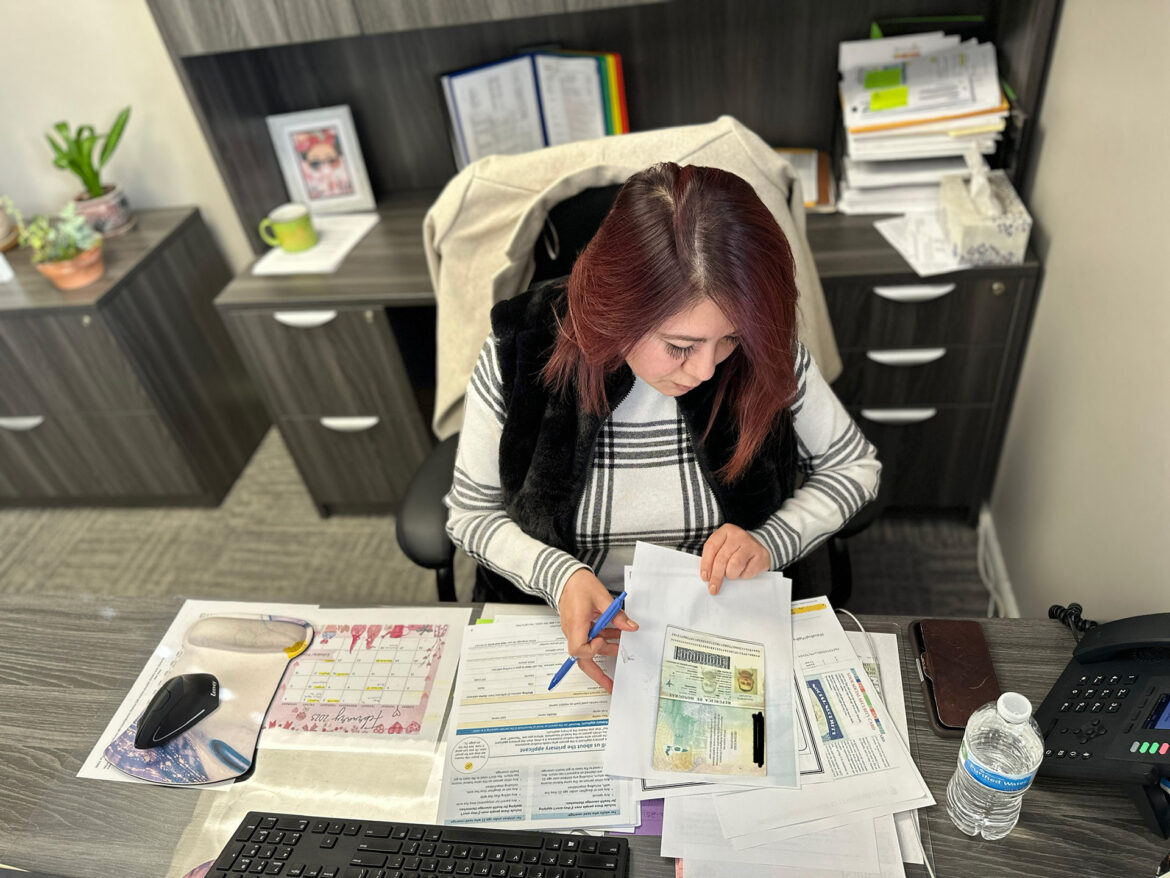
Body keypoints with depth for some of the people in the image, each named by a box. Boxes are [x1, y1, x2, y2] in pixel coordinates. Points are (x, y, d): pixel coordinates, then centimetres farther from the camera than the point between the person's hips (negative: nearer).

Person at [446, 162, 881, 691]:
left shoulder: (768, 360, -17)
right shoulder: (517, 357, -20)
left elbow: (855, 466, 1)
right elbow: (472, 513, -6)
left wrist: (770, 543, -16)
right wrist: (559, 576, -24)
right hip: (565, 627, 1)